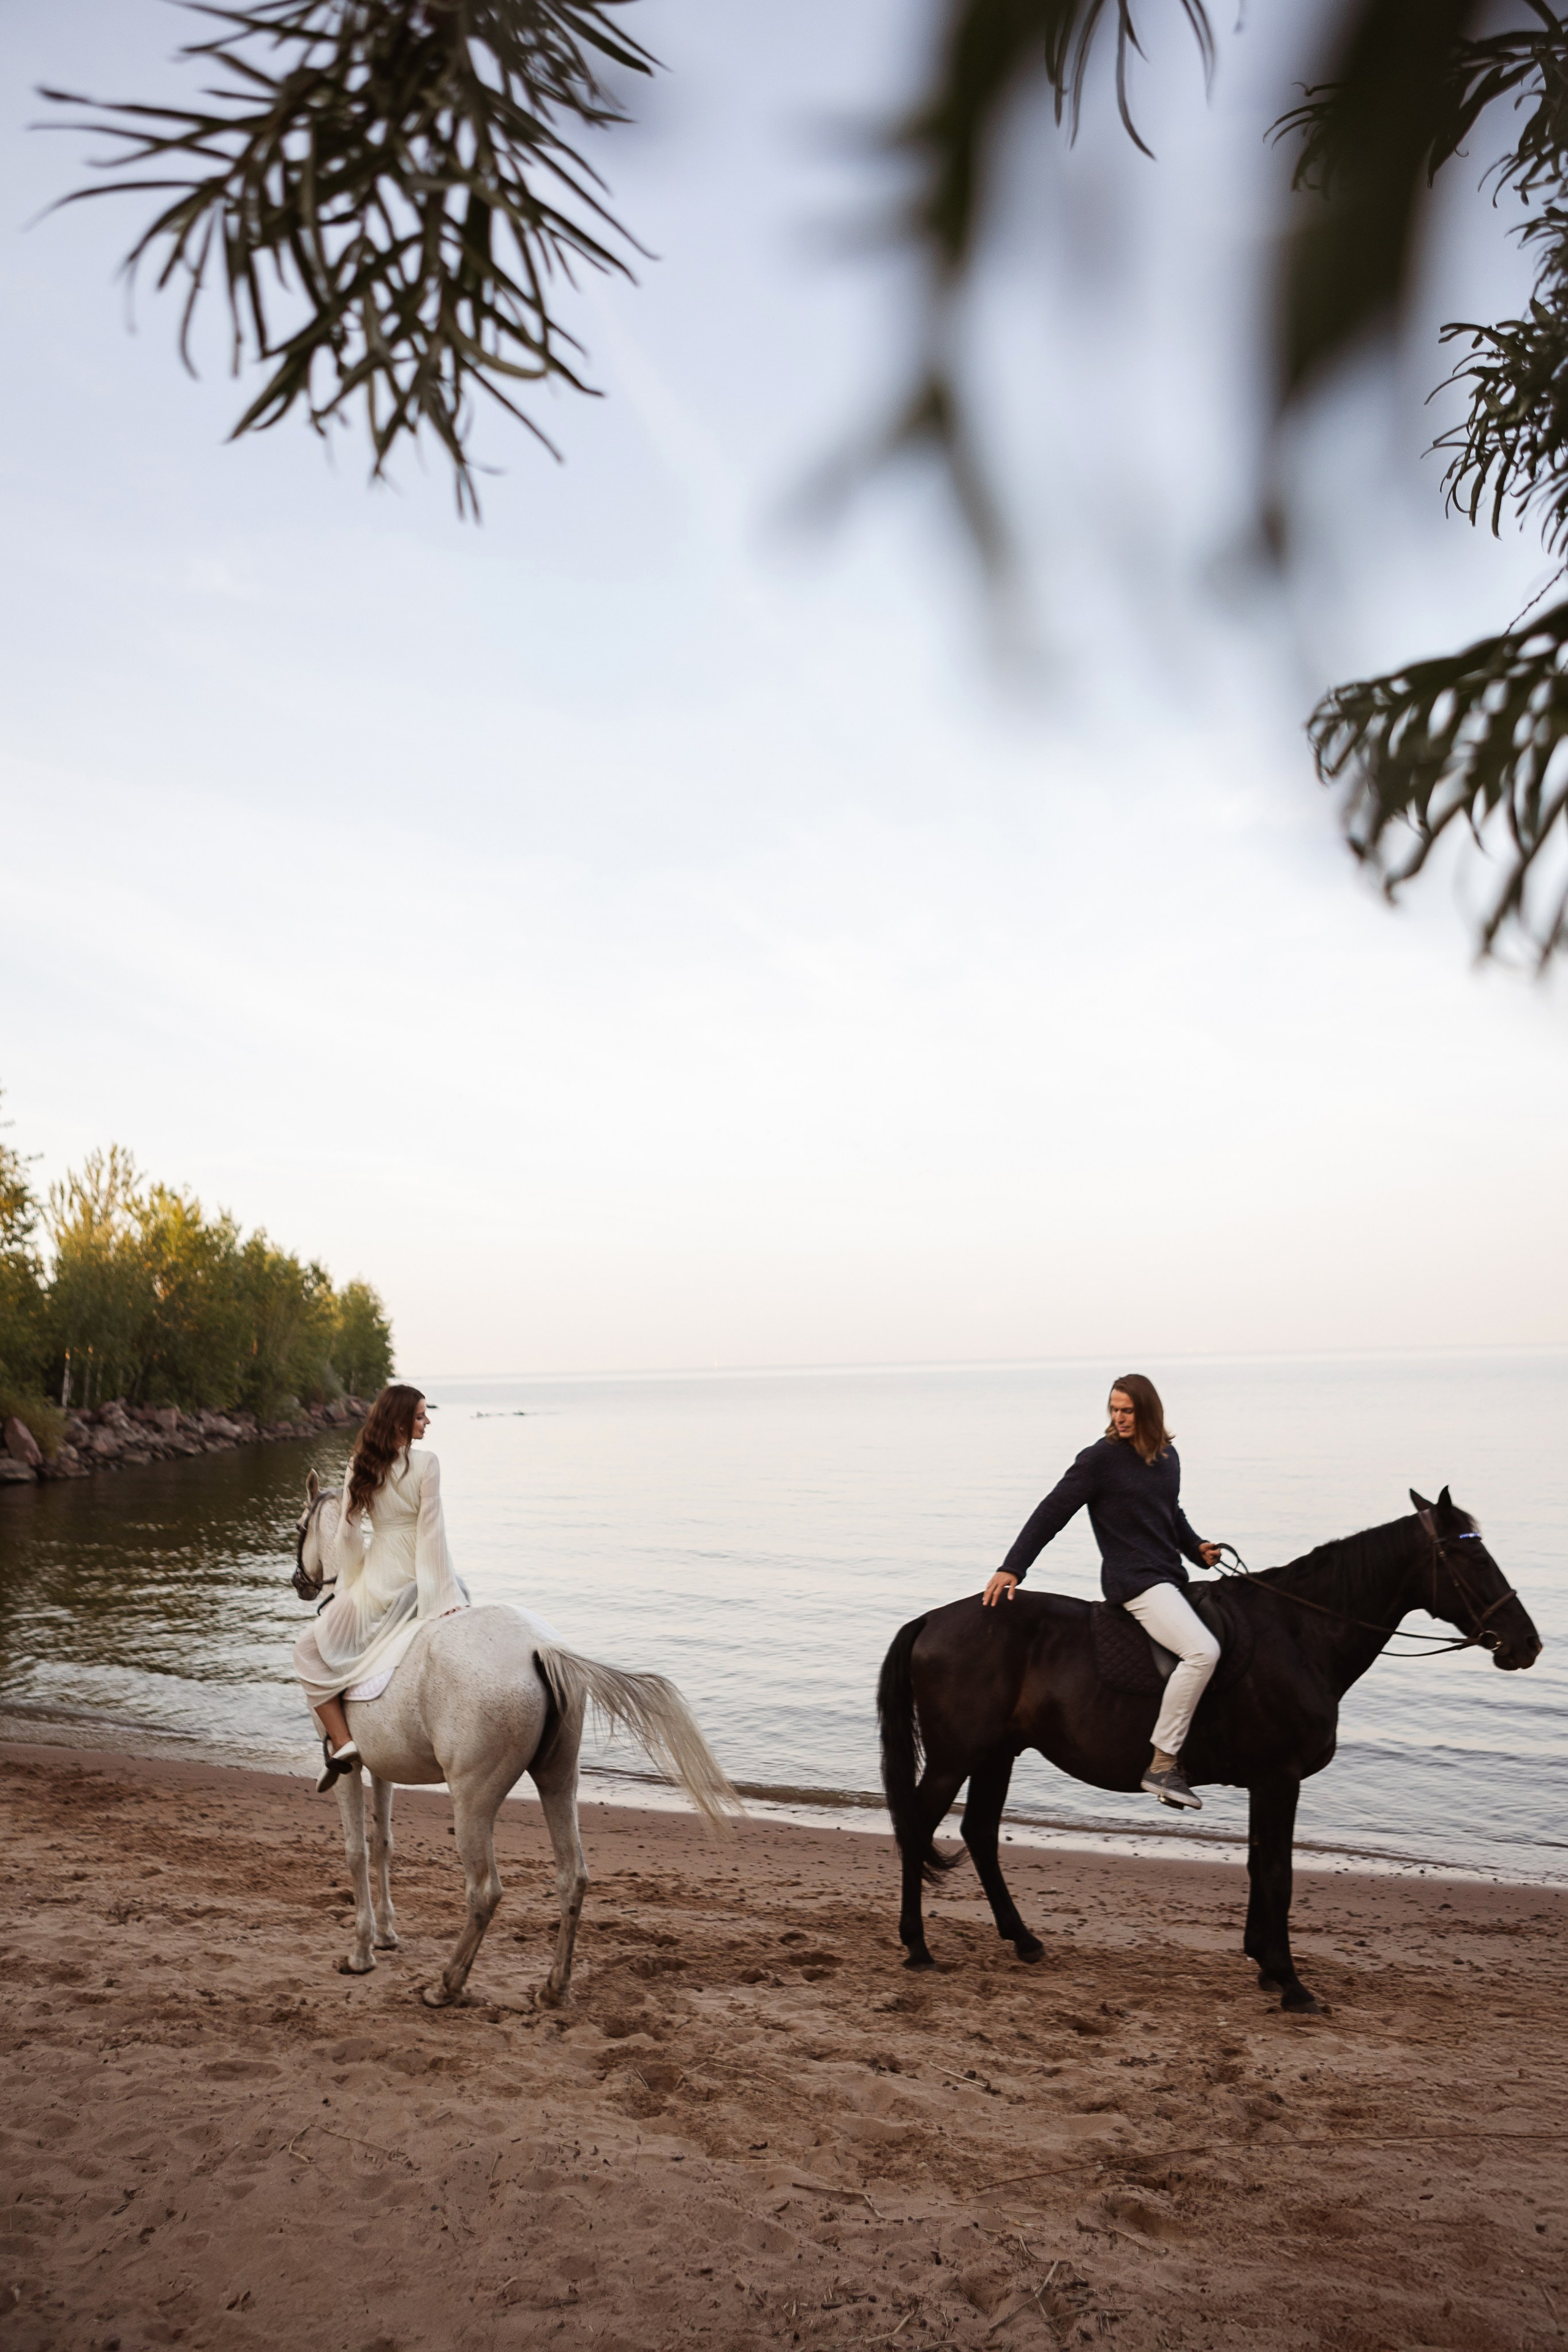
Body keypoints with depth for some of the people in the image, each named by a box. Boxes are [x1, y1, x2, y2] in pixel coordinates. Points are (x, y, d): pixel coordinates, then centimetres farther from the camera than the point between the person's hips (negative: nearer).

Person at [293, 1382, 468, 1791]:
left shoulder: (359, 1467, -2)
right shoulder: (426, 1464, -12)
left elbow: (348, 1532, 2)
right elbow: (431, 1533, -14)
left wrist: (344, 1582, 17)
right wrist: (447, 1595, -10)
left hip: (378, 1583, 1)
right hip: (420, 1581, -1)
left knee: (310, 1650, 18)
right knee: (459, 1593, 33)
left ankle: (341, 1741, 2)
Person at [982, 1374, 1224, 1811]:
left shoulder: (1167, 1456, 12)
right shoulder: (1100, 1458, -8)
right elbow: (1052, 1513, -9)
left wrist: (1198, 1548, 8)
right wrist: (1011, 1569, -14)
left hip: (1169, 1578, 9)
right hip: (1134, 1581, -9)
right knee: (1203, 1650, -26)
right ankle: (1162, 1764, -22)